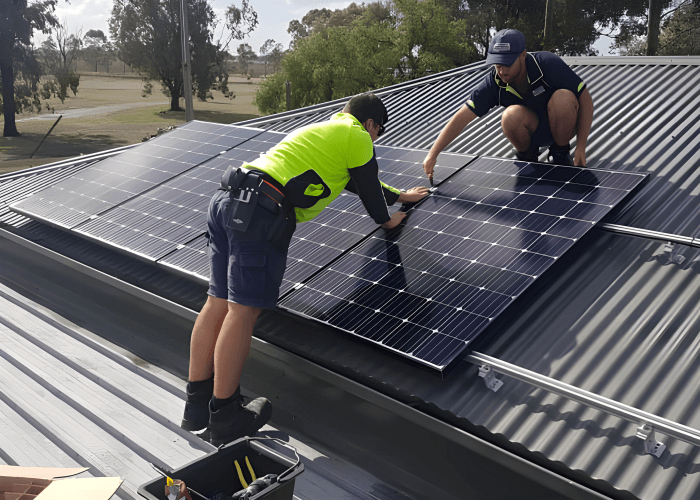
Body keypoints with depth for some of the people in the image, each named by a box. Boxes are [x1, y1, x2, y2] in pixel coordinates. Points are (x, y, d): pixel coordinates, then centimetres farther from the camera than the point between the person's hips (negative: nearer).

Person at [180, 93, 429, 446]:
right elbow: (368, 187, 17)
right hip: (262, 215, -9)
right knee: (243, 311, -6)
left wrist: (399, 196, 56)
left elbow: (356, 179, 46)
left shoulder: (320, 129, 35)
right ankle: (224, 418, 2)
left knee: (218, 304, 10)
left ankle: (197, 406, 18)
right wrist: (385, 220, 37)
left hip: (227, 201, 10)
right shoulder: (356, 136, 8)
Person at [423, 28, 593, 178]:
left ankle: (560, 152, -6)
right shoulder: (494, 82, -20)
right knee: (511, 116, -33)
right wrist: (432, 154, -28)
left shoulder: (548, 64, -26)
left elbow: (585, 99, -19)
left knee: (563, 98, -34)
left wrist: (580, 148, -22)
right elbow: (461, 118, -22)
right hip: (532, 131, 1)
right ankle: (527, 155, 0)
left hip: (562, 124, -1)